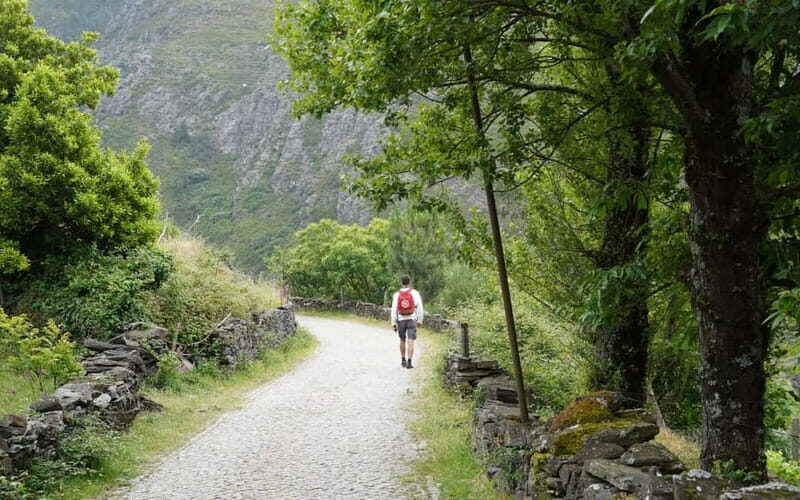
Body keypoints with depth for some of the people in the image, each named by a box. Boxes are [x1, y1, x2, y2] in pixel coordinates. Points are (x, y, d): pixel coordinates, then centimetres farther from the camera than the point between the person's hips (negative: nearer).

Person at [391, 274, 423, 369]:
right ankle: (409, 362, -12)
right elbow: (420, 308, -5)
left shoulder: (397, 294, -4)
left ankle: (403, 361, 26)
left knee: (402, 341, 18)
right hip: (412, 320, -2)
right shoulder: (415, 293, -6)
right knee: (410, 342, -4)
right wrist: (420, 321, 6)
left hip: (401, 320, 2)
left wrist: (393, 324, 1)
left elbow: (394, 310, -5)